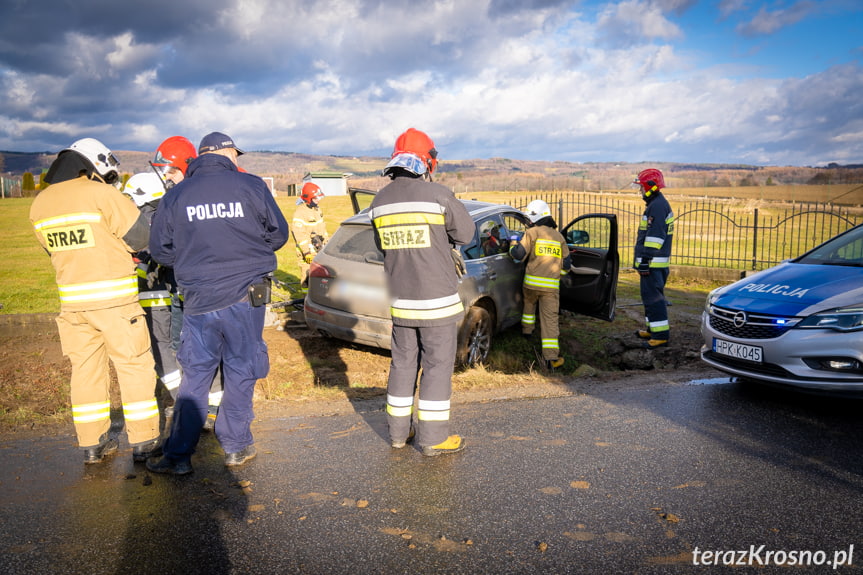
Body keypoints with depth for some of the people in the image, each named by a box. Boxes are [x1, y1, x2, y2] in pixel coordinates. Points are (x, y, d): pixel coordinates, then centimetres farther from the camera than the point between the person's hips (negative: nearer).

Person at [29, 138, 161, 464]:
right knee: (134, 367, 5)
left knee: (85, 369, 14)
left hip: (72, 300, 6)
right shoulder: (101, 194, -12)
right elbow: (140, 237, -10)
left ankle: (91, 444, 22)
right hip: (114, 299, -6)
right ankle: (143, 443, 10)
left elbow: (55, 248, 15)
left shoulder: (40, 204, 9)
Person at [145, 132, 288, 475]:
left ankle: (178, 456, 15)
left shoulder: (176, 196, 2)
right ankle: (235, 446, 19)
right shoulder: (251, 186, -5)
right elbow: (278, 234, 2)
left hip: (198, 301, 2)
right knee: (242, 372, 10)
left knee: (194, 376, 12)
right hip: (245, 296, -2)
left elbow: (160, 250, 6)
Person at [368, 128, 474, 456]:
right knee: (437, 366, 5)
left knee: (403, 363, 16)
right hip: (437, 299, -5)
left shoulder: (380, 202, 2)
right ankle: (433, 438, 13)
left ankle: (398, 431, 27)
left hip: (401, 300, 5)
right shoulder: (438, 195, -14)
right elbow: (465, 234, -3)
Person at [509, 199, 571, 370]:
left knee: (529, 304, 30)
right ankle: (551, 357, -5)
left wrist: (513, 242, 12)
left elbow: (519, 255, -7)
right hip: (552, 285, 2)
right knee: (550, 319, -1)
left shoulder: (532, 232, -2)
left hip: (532, 282, -2)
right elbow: (566, 265, 15)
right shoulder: (559, 237, 14)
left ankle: (527, 330, 49)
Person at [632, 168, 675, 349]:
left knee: (652, 297, -9)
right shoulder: (657, 204, 19)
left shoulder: (657, 206, -16)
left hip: (653, 262, -11)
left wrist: (645, 260, -22)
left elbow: (654, 237, -22)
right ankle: (653, 328, 28)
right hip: (656, 261, 11)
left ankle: (661, 335, -7)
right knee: (651, 295, 18)